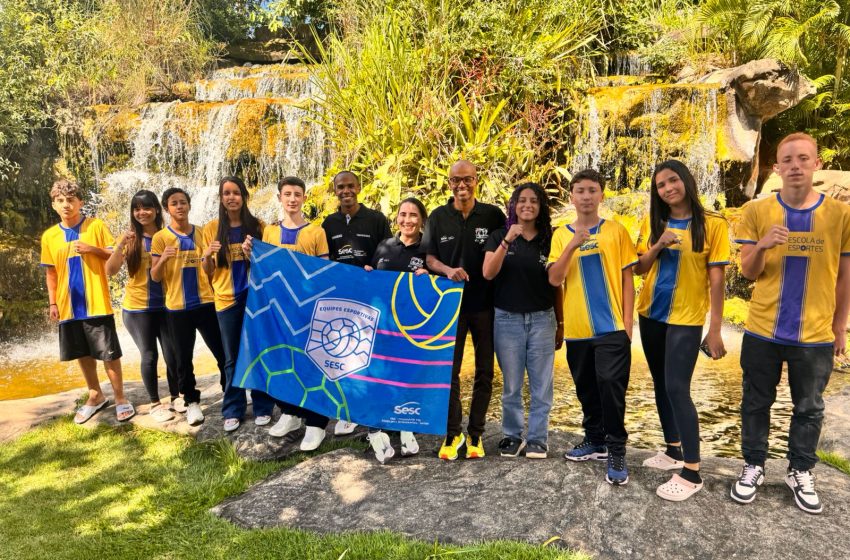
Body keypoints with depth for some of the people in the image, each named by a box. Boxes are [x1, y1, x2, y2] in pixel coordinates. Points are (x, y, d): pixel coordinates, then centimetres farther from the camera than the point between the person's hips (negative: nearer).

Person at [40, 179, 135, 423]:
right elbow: (50, 273, 11)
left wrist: (93, 249, -18)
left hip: (97, 304, -4)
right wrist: (52, 303, 6)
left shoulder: (96, 226, -4)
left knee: (109, 353, 1)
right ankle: (95, 396, 30)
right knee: (83, 354, 14)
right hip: (69, 306, 4)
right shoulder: (49, 236, 6)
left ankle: (120, 398, 14)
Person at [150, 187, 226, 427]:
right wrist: (163, 259, -22)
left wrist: (209, 257, -14)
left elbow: (209, 272, 7)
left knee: (223, 353, 4)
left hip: (205, 303, 2)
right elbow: (155, 277, -3)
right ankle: (192, 402, 22)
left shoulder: (201, 233, 5)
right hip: (177, 308, -1)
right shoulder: (160, 238, -1)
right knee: (183, 359, 7)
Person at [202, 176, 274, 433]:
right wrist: (209, 255, -16)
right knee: (232, 357, 8)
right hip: (227, 299, 0)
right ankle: (232, 410, 19)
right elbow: (208, 272, 5)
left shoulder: (258, 226, 1)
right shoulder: (212, 228, 2)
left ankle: (262, 407, 17)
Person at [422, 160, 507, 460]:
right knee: (449, 370, 5)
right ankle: (452, 433, 19)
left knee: (484, 371, 7)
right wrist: (448, 269, -17)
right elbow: (429, 258, 4)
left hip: (486, 304, 0)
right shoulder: (438, 217, 4)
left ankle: (475, 434, 21)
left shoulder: (493, 215, 0)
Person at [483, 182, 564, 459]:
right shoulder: (498, 236, 1)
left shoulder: (550, 239, 4)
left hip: (542, 320, 1)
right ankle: (512, 435, 21)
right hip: (507, 319, -1)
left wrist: (561, 324, 9)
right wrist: (507, 241, -23)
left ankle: (538, 437, 17)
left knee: (541, 384, 5)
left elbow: (557, 285, 8)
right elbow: (488, 273, -13)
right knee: (511, 385, 8)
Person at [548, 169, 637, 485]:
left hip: (611, 327, -3)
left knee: (610, 385, -10)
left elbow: (627, 279, 3)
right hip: (576, 328, 3)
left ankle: (616, 450, 4)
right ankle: (595, 440, 30)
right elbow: (554, 279, -6)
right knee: (587, 389, 13)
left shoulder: (616, 231, 2)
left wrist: (627, 322, -3)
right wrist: (573, 245, -18)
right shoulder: (561, 235, 5)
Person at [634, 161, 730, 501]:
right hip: (651, 315, 6)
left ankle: (692, 472, -1)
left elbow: (716, 278, -9)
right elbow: (638, 269, 6)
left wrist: (715, 329, -12)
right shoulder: (652, 223, 5)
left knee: (677, 388, -11)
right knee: (661, 385, 13)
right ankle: (674, 451, 29)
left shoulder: (713, 224, -8)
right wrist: (658, 246, -13)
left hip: (686, 319, -5)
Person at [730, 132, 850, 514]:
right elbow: (748, 273, -2)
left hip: (815, 335, 0)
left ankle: (800, 473, 30)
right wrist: (762, 246, -23)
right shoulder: (756, 212, -3)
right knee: (756, 403, 11)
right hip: (763, 331, 0)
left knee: (809, 408, 13)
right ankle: (753, 467, 27)